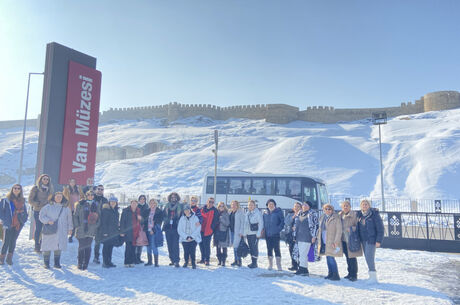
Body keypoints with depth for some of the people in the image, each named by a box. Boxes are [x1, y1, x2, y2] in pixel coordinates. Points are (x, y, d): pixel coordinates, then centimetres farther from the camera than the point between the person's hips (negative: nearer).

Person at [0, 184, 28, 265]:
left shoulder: (22, 201, 11)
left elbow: (25, 211, 18)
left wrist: (23, 219, 5)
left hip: (18, 224, 3)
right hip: (8, 224, -3)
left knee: (13, 241, 8)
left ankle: (9, 258, 18)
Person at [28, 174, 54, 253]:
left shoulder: (50, 189, 11)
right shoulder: (36, 188, -2)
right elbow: (30, 200, -4)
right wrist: (38, 204, -13)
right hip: (38, 211, -3)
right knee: (38, 228, -1)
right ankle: (37, 246, 10)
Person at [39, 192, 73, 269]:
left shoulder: (66, 208, 9)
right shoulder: (48, 207, 1)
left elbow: (69, 219, 15)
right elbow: (41, 216, 1)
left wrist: (70, 228, 12)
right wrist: (48, 221, -16)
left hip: (61, 232, 2)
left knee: (59, 247, 5)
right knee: (47, 247, 1)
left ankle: (57, 263, 16)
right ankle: (46, 263, 14)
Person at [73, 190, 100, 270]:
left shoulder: (95, 205, 12)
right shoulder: (80, 204, 2)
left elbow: (98, 217, 16)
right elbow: (76, 215, 1)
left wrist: (96, 225, 1)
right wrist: (77, 226, -7)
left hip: (91, 230, 2)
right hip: (81, 230, -2)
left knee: (88, 247, 3)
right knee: (81, 247, 3)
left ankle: (86, 264, 10)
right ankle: (80, 264, 14)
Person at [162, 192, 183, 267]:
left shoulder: (180, 206, 3)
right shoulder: (167, 206, 13)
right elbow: (163, 215, 16)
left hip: (176, 228, -4)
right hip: (168, 228, 4)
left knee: (175, 245, -11)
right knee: (169, 245, 9)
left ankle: (176, 261, -10)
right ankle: (172, 260, 19)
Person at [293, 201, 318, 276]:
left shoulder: (312, 214, -3)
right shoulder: (299, 214, 16)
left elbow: (316, 225, -7)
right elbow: (296, 223, 24)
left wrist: (314, 236, -12)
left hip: (307, 237, -6)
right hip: (299, 237, 7)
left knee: (303, 254, -10)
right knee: (301, 254, 7)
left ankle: (302, 269, -5)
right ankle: (304, 270, 13)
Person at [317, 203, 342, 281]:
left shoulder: (336, 218, -9)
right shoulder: (322, 218, 12)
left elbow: (339, 231, -12)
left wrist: (336, 242, -16)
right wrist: (319, 238, 14)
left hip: (332, 242, -7)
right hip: (324, 242, 7)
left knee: (331, 258, -10)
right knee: (328, 258, 11)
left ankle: (336, 275, 0)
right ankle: (330, 273, 21)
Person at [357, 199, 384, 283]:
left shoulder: (374, 214, -10)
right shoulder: (359, 215, 7)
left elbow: (380, 229, -10)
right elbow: (358, 228, 16)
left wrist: (378, 241, -15)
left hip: (371, 240, -6)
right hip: (363, 240, 6)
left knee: (369, 257, -11)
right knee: (368, 257, 11)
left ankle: (373, 277, -2)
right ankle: (372, 276, 22)